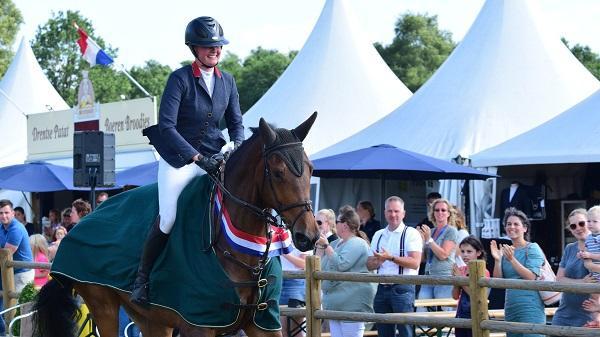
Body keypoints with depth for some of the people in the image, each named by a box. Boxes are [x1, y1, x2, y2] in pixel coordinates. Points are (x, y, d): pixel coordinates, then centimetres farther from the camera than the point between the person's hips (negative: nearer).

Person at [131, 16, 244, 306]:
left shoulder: (227, 81, 8)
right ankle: (142, 279, 1)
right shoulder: (180, 78, -10)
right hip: (179, 157, -5)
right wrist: (198, 157, -25)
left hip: (214, 157, 5)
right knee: (167, 220, -18)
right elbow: (166, 126, -17)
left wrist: (237, 146, -8)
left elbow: (235, 123, 15)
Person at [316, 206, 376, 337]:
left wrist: (326, 246, -16)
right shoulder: (337, 243, 18)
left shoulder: (357, 243, -11)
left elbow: (341, 265, -24)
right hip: (335, 304, 10)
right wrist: (320, 247, 11)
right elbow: (321, 266, 24)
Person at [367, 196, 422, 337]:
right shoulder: (378, 235, 15)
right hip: (382, 288, 6)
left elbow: (415, 262, -14)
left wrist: (391, 257, -21)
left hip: (402, 288, -6)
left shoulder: (411, 233, -3)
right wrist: (380, 259, -10)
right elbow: (370, 265, 12)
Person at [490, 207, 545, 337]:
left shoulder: (532, 248, -2)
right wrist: (497, 260, -6)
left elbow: (531, 277, -15)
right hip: (510, 308, 6)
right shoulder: (506, 251, 14)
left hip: (530, 308, -6)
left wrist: (512, 259, -22)